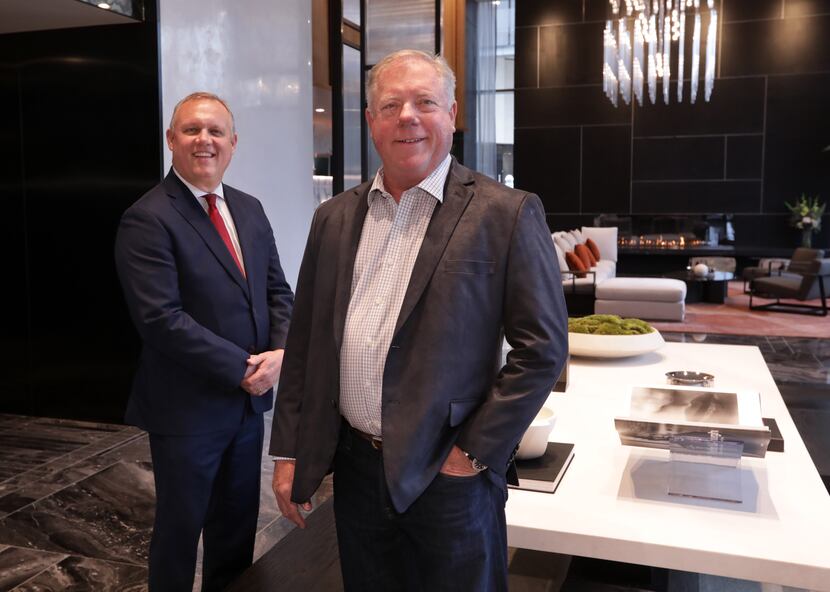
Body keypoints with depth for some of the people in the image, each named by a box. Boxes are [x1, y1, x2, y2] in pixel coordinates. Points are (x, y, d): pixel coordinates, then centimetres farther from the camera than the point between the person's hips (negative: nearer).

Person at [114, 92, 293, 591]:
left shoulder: (249, 209, 7)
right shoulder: (148, 220, -15)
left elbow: (277, 289, 7)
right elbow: (161, 319, -22)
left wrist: (281, 351, -11)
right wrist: (243, 367, -19)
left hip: (249, 398, 7)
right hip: (187, 407, -6)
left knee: (238, 523, 20)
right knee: (180, 528, 13)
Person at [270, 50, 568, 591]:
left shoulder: (507, 214, -10)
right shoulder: (335, 218, 5)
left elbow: (542, 347, -10)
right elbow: (305, 340, 8)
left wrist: (474, 453, -10)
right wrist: (289, 452, 7)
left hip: (448, 473, -4)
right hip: (354, 467, 5)